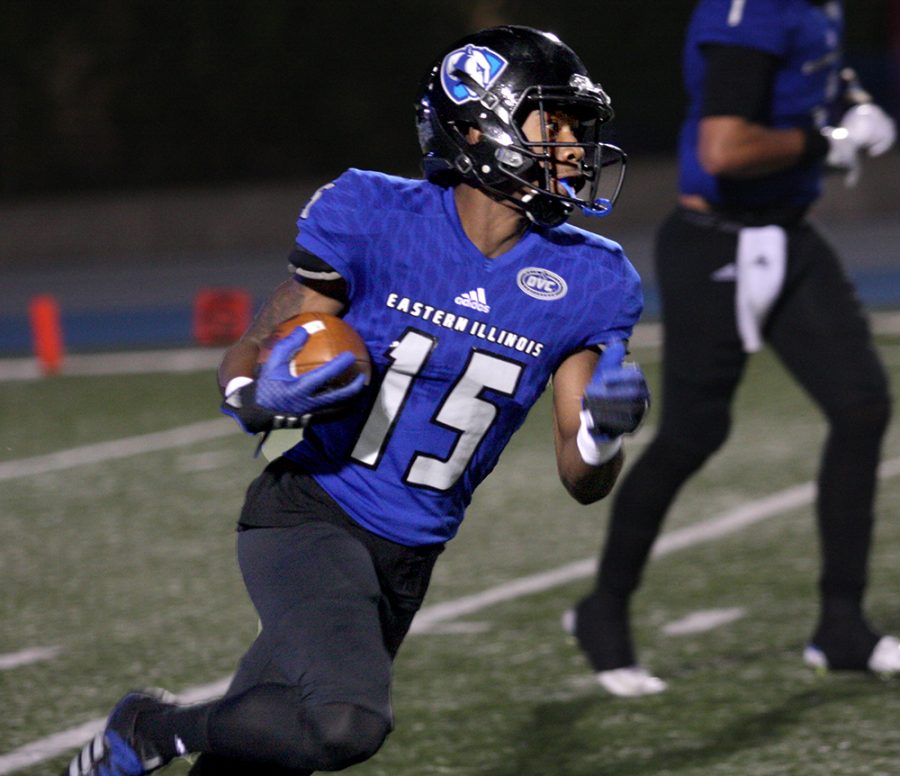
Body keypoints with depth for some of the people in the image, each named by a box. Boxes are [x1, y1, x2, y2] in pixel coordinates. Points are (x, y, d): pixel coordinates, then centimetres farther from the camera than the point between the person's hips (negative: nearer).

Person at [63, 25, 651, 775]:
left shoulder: (584, 284, -1)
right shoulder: (375, 221, -10)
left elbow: (583, 482, 4)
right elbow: (244, 360, -1)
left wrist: (605, 430, -19)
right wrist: (259, 399, -24)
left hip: (408, 561, 5)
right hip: (311, 517, -5)